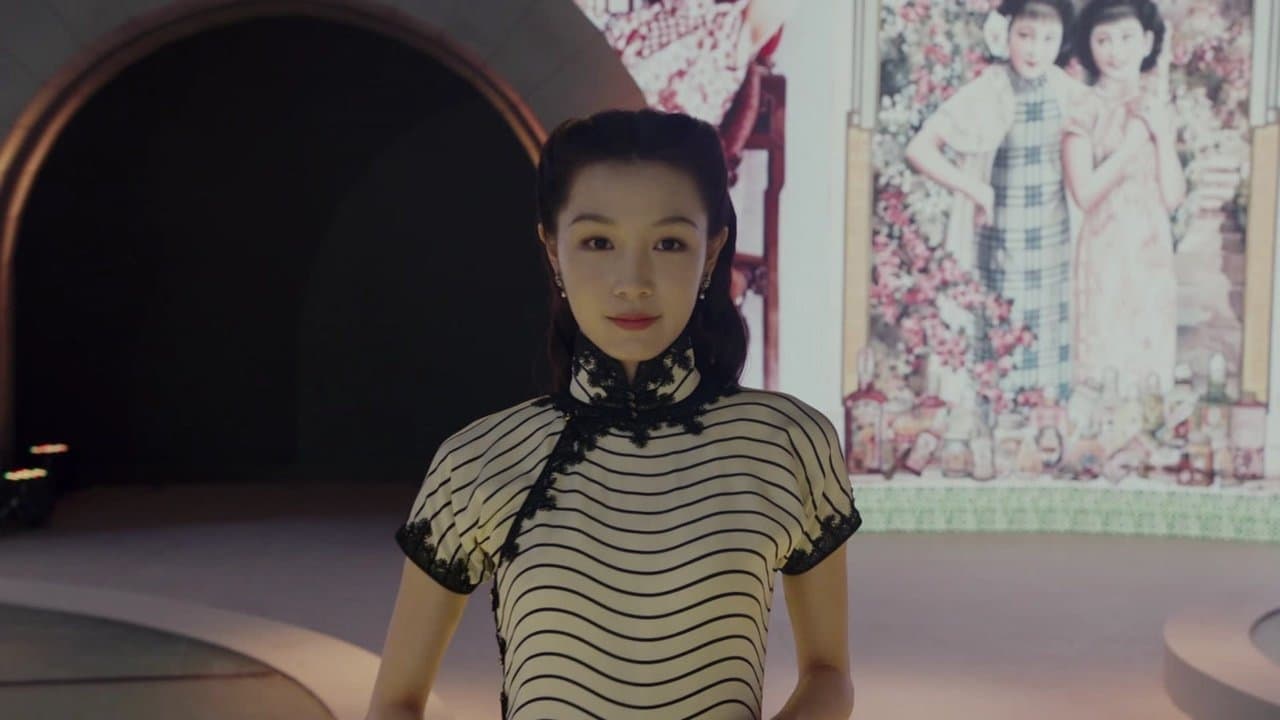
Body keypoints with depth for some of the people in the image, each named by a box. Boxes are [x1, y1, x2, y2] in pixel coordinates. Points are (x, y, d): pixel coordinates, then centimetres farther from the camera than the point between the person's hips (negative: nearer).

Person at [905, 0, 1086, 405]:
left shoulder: (1068, 92, 0)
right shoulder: (985, 94, -13)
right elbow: (919, 148, -17)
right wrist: (974, 187, -19)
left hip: (1054, 252, 4)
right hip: (998, 251, -4)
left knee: (1049, 367, 11)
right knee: (993, 365, 3)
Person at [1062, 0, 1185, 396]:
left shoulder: (1157, 107, 9)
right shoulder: (1085, 111, -6)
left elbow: (1173, 197, 3)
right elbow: (1086, 194, -15)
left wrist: (1162, 133, -7)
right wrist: (1135, 139, -13)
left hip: (1153, 253, 5)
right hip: (1106, 254, -5)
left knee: (1152, 361, 9)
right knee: (1105, 365, -2)